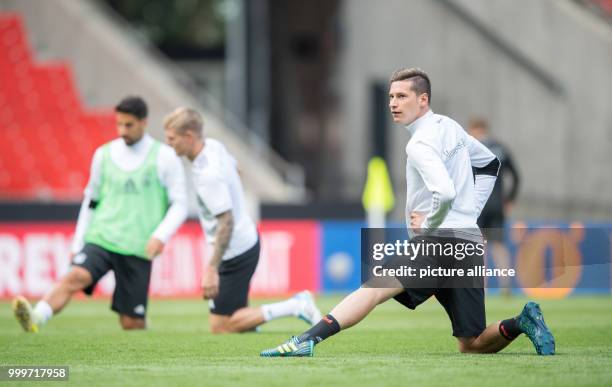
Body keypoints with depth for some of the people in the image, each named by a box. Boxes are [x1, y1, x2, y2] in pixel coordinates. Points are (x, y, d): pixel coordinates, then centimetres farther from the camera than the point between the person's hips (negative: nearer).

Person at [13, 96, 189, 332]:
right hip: (100, 239, 1)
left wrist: (161, 235, -14)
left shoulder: (164, 157, 1)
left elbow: (179, 204, 2)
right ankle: (35, 319, -49)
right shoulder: (104, 155, 10)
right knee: (75, 277, -28)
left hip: (137, 249, -1)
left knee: (132, 323, 0)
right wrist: (77, 244, 16)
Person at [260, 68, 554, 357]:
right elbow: (489, 163, 34)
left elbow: (445, 193, -28)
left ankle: (307, 340, -41)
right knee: (472, 345, 14)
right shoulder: (450, 127, 18)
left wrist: (427, 225, -10)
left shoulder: (420, 144, -10)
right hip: (469, 243, 9)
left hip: (441, 241, -9)